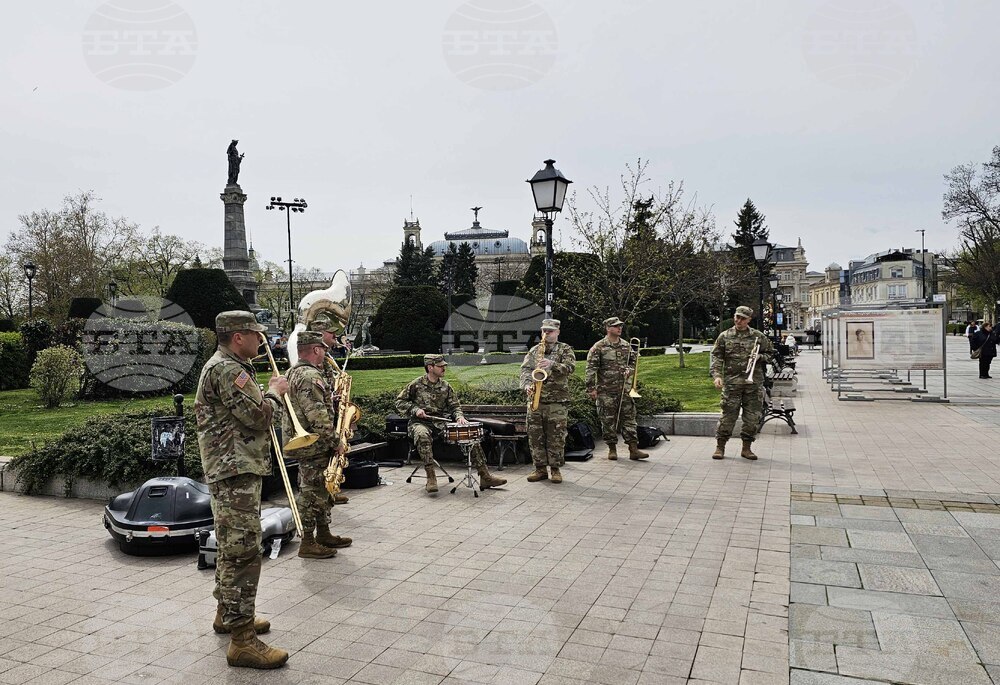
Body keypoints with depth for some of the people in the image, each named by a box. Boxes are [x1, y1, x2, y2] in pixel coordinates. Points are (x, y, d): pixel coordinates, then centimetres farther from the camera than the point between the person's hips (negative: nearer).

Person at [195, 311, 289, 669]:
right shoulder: (226, 369, -17)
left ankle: (227, 613, 35)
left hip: (232, 470, 11)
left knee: (231, 548, 21)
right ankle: (242, 640, -7)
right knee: (244, 553, -11)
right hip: (236, 471, -11)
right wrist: (275, 392, -4)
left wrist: (268, 393, 12)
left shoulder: (225, 366, 18)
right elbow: (257, 416, -20)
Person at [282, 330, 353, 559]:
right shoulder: (310, 376, -20)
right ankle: (308, 543, 7)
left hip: (305, 443, 11)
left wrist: (333, 401, 13)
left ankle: (323, 534, 29)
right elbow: (318, 416, -25)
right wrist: (335, 442, -18)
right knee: (312, 491, -2)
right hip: (314, 445, -11)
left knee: (321, 490, 18)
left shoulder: (294, 372, 14)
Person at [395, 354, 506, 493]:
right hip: (420, 422, -4)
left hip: (441, 423, 4)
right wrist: (415, 409, -12)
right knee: (422, 435, -42)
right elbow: (399, 402, 5)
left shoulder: (445, 386, 10)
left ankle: (485, 477, -11)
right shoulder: (416, 384, -1)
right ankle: (431, 478, -36)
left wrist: (459, 417, -11)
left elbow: (454, 405, 12)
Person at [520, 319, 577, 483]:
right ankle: (540, 468, 14)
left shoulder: (565, 349, 6)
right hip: (534, 399, 3)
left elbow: (570, 367, -10)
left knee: (556, 436, -2)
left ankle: (555, 469, 9)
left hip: (557, 400, -3)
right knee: (535, 435, 4)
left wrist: (552, 365, -25)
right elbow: (525, 369, 5)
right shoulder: (534, 350, 15)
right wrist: (527, 385, -14)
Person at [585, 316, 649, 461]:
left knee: (629, 418, 1)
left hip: (625, 389, 4)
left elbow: (633, 362, 22)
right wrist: (591, 388, -12)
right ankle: (612, 448, 15)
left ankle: (633, 449, 4)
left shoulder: (626, 346, 11)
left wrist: (629, 370, -1)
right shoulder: (599, 347, -5)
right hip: (606, 391, -4)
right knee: (608, 420, 2)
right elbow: (591, 369, -7)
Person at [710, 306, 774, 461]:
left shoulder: (759, 336, 8)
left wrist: (760, 357, -4)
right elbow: (716, 356, 2)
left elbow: (770, 353, 17)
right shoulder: (724, 336, 6)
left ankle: (746, 448, 17)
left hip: (754, 383, 2)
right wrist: (716, 375, -11)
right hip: (731, 382, -2)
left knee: (752, 417, 4)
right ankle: (720, 447, 10)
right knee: (728, 415, -1)